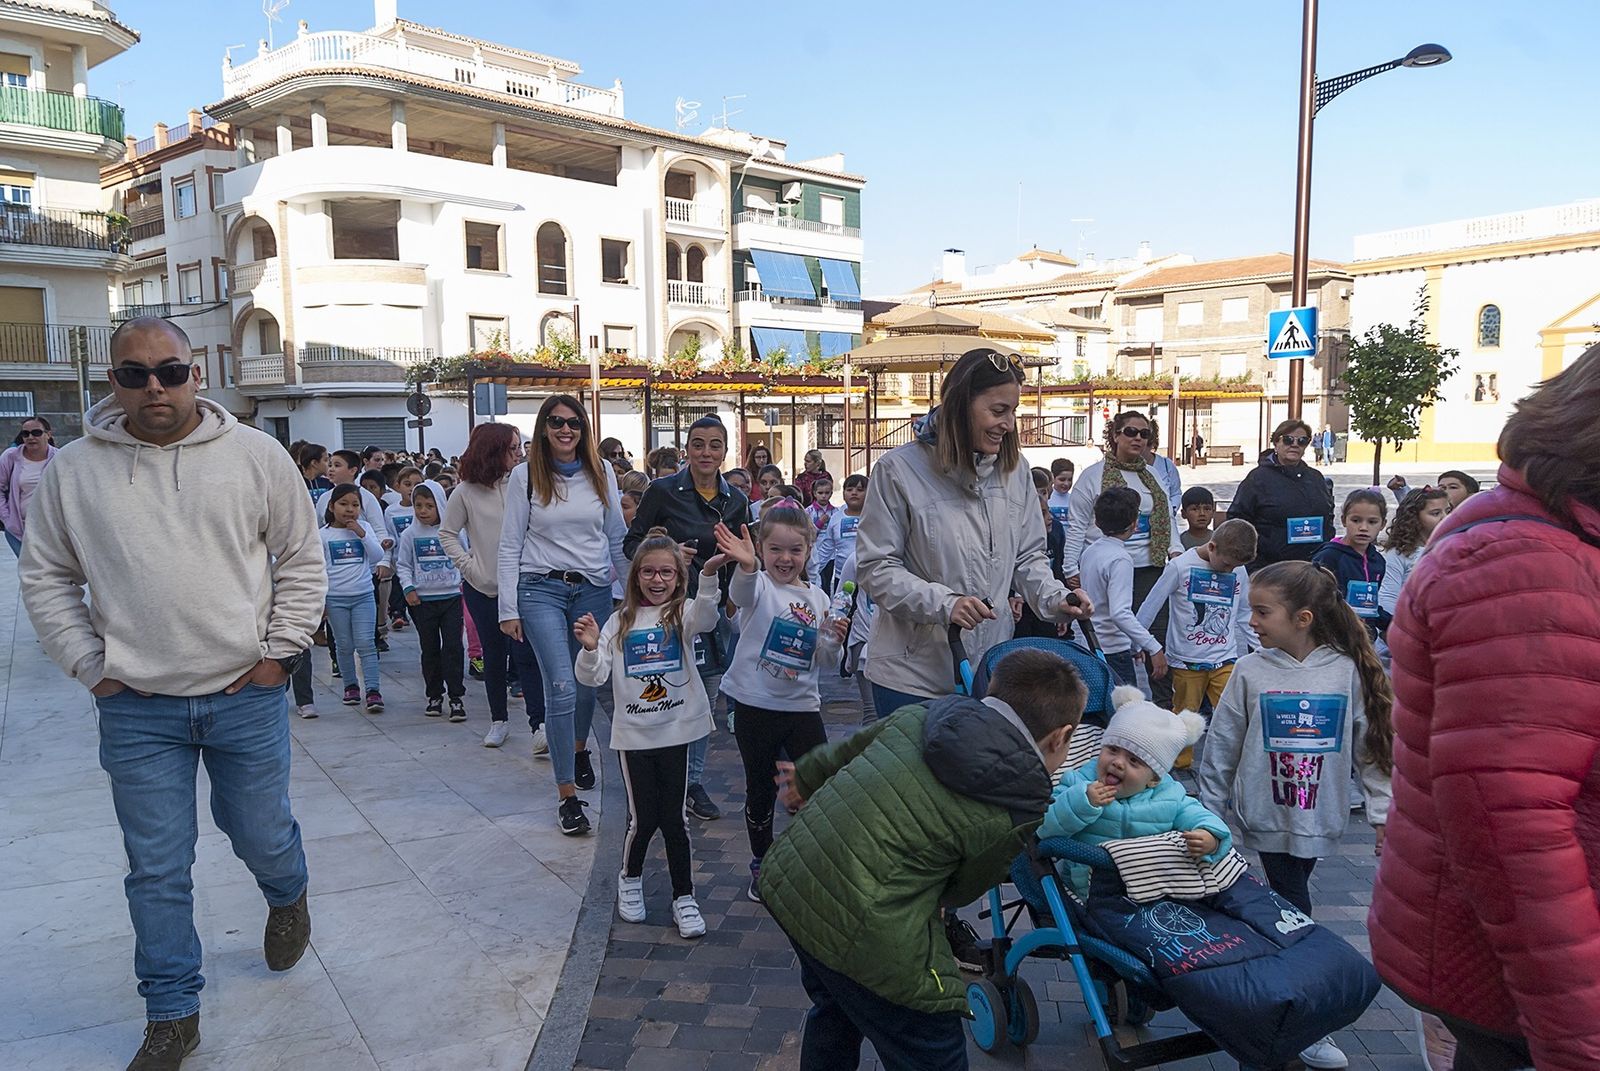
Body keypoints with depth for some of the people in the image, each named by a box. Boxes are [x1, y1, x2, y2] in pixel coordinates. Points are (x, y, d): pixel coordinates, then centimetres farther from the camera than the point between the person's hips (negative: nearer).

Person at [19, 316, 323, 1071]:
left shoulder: (256, 456, -3)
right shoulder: (73, 471, 1)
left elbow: (301, 560, 3)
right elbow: (46, 578, 9)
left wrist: (278, 653, -2)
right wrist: (91, 668, 1)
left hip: (246, 696, -1)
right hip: (136, 708, 1)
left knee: (261, 835, 12)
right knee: (157, 869, 8)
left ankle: (287, 898, 48)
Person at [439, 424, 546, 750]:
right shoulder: (466, 492, -3)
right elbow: (447, 534, 5)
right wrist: (468, 566, -5)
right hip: (483, 588, 1)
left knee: (525, 653, -10)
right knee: (494, 655, 12)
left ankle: (539, 724, -9)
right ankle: (499, 720, 28)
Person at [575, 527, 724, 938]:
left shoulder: (683, 613, -2)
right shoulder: (621, 622, 3)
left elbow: (705, 618, -28)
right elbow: (593, 677, -1)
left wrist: (709, 576, -46)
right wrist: (589, 649, -22)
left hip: (677, 730, -1)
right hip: (633, 733, 1)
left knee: (674, 816, 5)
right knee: (642, 818, 5)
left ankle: (683, 896, 22)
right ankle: (630, 879, 34)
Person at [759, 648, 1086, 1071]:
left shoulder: (923, 713, 3)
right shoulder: (1019, 809, -12)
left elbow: (847, 748, 19)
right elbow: (960, 891, 4)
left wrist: (805, 779, 38)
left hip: (785, 877, 7)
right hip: (863, 936, -7)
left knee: (835, 1012, 33)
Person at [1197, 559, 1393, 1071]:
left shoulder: (1348, 672, -5)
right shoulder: (1250, 672, -6)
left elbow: (1372, 747, 1)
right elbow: (1221, 747, 0)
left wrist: (1384, 813, -1)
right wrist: (1209, 815, 3)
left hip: (1319, 822, 1)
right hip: (1268, 819, -1)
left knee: (1290, 906, 10)